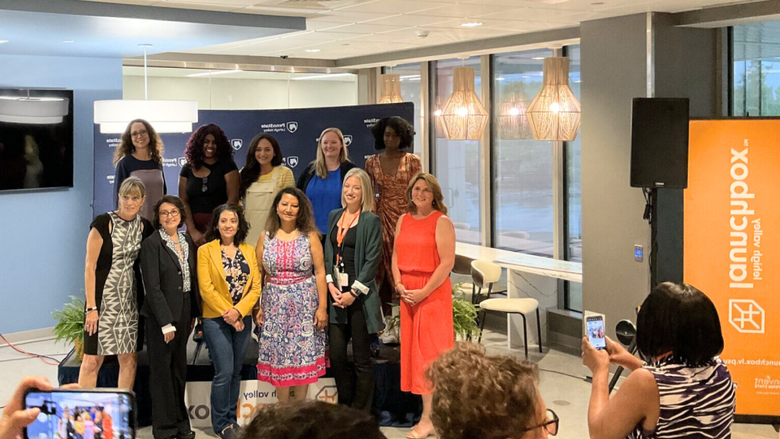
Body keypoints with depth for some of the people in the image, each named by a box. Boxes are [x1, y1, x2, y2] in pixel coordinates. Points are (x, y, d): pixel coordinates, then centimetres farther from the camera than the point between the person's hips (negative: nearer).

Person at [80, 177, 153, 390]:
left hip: (131, 299, 5)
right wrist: (91, 307, -14)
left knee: (129, 358, 8)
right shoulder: (103, 223, -9)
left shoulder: (144, 227, 6)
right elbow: (90, 266, -10)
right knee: (93, 359, -4)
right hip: (103, 298, -5)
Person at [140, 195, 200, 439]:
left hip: (183, 313, 6)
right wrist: (166, 322, -18)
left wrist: (193, 313, 9)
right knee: (162, 371, 3)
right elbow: (153, 287, -15)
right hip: (161, 315, -6)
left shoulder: (187, 241, 9)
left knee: (179, 369, 14)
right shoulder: (152, 244, -11)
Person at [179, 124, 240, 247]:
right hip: (195, 226, 2)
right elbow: (183, 202, 5)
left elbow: (233, 199, -5)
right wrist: (192, 231, -8)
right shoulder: (187, 168, 10)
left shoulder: (227, 165, 3)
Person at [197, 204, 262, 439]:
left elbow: (256, 286, 1)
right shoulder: (206, 251, -4)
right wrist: (226, 314, -13)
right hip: (216, 319, -4)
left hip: (242, 319, 4)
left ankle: (232, 418, 20)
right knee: (224, 372, -8)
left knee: (236, 372, 10)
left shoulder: (249, 250, 7)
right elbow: (206, 288, -9)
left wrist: (238, 311, -12)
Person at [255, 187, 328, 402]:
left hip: (304, 304, -1)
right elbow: (257, 275, 5)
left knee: (303, 358, 2)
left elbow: (320, 272, -2)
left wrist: (322, 306, -7)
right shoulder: (266, 237, 5)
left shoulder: (309, 236, 0)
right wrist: (257, 307, -2)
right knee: (278, 358, 4)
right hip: (275, 304, 2)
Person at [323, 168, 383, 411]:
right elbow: (327, 254, 13)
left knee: (362, 359, 3)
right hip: (336, 294, 5)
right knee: (336, 356, 4)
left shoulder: (371, 221, -4)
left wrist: (353, 292, -13)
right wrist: (330, 284, -1)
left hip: (360, 296, -5)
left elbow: (372, 260, -9)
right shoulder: (334, 217, 13)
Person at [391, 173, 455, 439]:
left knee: (429, 348, -4)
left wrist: (424, 292, -17)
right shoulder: (403, 220, 12)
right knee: (412, 347, 7)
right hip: (407, 293, 7)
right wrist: (399, 284, -2)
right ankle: (431, 409, 15)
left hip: (433, 292, -7)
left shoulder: (441, 222, -8)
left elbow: (448, 262, -14)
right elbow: (396, 256, 14)